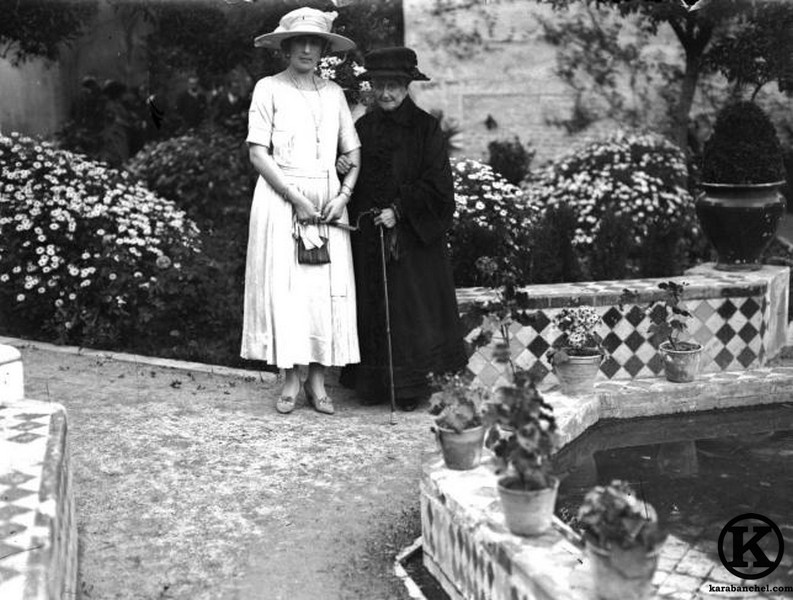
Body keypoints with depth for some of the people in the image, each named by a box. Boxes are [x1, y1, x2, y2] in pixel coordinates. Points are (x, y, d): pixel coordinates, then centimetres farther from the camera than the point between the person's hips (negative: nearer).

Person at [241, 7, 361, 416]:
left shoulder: (333, 92, 13)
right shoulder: (268, 88, 3)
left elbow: (354, 152, 12)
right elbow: (258, 153, -5)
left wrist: (345, 193, -5)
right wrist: (296, 198, -12)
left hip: (329, 202, 3)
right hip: (281, 198, -3)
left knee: (329, 288, -1)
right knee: (284, 287, -4)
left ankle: (318, 380, 7)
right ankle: (291, 380, 4)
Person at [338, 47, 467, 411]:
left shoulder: (424, 127, -4)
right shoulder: (363, 128, 8)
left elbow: (436, 183, -9)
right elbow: (355, 181, 14)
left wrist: (399, 210, -16)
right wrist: (341, 169, -8)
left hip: (412, 235, -4)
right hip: (368, 236, 4)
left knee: (410, 307, 0)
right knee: (373, 309, 7)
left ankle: (411, 386, 9)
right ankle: (374, 384, 15)